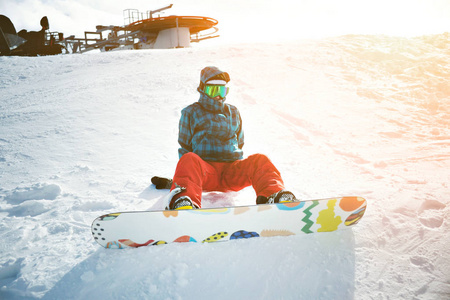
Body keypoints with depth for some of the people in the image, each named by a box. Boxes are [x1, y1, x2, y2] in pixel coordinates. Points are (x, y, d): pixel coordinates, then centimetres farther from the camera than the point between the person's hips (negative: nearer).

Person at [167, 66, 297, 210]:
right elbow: (184, 146, 17)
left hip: (231, 169, 3)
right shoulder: (191, 112, 17)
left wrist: (239, 169, 15)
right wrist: (189, 170, 2)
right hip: (204, 169, -2)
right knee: (189, 159, -37)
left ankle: (273, 195, -51)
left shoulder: (233, 112, 26)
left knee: (260, 160, -26)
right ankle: (185, 202, -64)